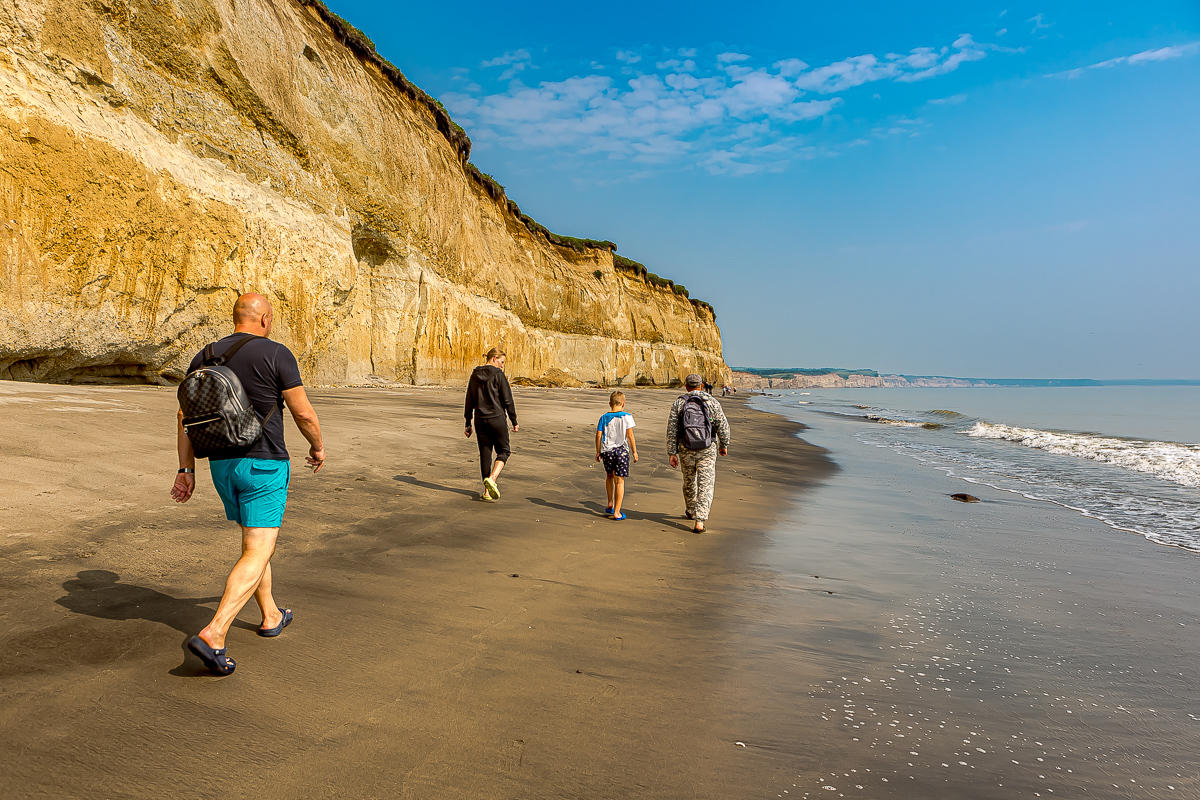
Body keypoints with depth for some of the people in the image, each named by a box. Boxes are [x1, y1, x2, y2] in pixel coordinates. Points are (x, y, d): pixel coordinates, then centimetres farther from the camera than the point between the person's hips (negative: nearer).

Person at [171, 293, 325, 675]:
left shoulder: (204, 357, 7)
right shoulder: (276, 354, -10)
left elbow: (186, 417, 6)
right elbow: (304, 414, -9)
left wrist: (186, 469, 10)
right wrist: (318, 447, 8)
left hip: (221, 464, 7)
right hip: (264, 465, -7)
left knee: (255, 539, 22)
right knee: (257, 553, -5)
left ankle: (271, 615, 34)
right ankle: (213, 635, -16)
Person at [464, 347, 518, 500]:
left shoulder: (475, 375, 8)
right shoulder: (498, 375, -9)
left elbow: (469, 402, 10)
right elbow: (507, 400, -9)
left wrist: (468, 424, 16)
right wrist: (514, 422, -2)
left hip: (480, 419, 5)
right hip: (496, 419, -5)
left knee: (485, 454, 11)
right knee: (504, 451, 10)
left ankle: (487, 492, 14)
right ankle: (491, 479, -13)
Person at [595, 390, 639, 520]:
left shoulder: (604, 417, 3)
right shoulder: (626, 417, -4)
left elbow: (599, 435, 2)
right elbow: (629, 435, -6)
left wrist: (598, 451, 13)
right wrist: (634, 451, 0)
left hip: (607, 450, 3)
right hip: (621, 450, -3)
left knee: (609, 476, 25)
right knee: (619, 481, 1)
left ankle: (610, 504, 30)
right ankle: (616, 512, 2)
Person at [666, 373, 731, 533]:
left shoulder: (678, 403, 1)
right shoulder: (712, 402, -1)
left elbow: (672, 430, -2)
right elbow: (723, 426, 0)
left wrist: (672, 453, 1)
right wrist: (724, 445, 14)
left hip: (686, 450, 2)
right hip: (707, 451, -2)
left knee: (689, 481, 22)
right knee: (705, 485, 0)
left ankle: (691, 511, 43)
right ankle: (700, 521, -10)